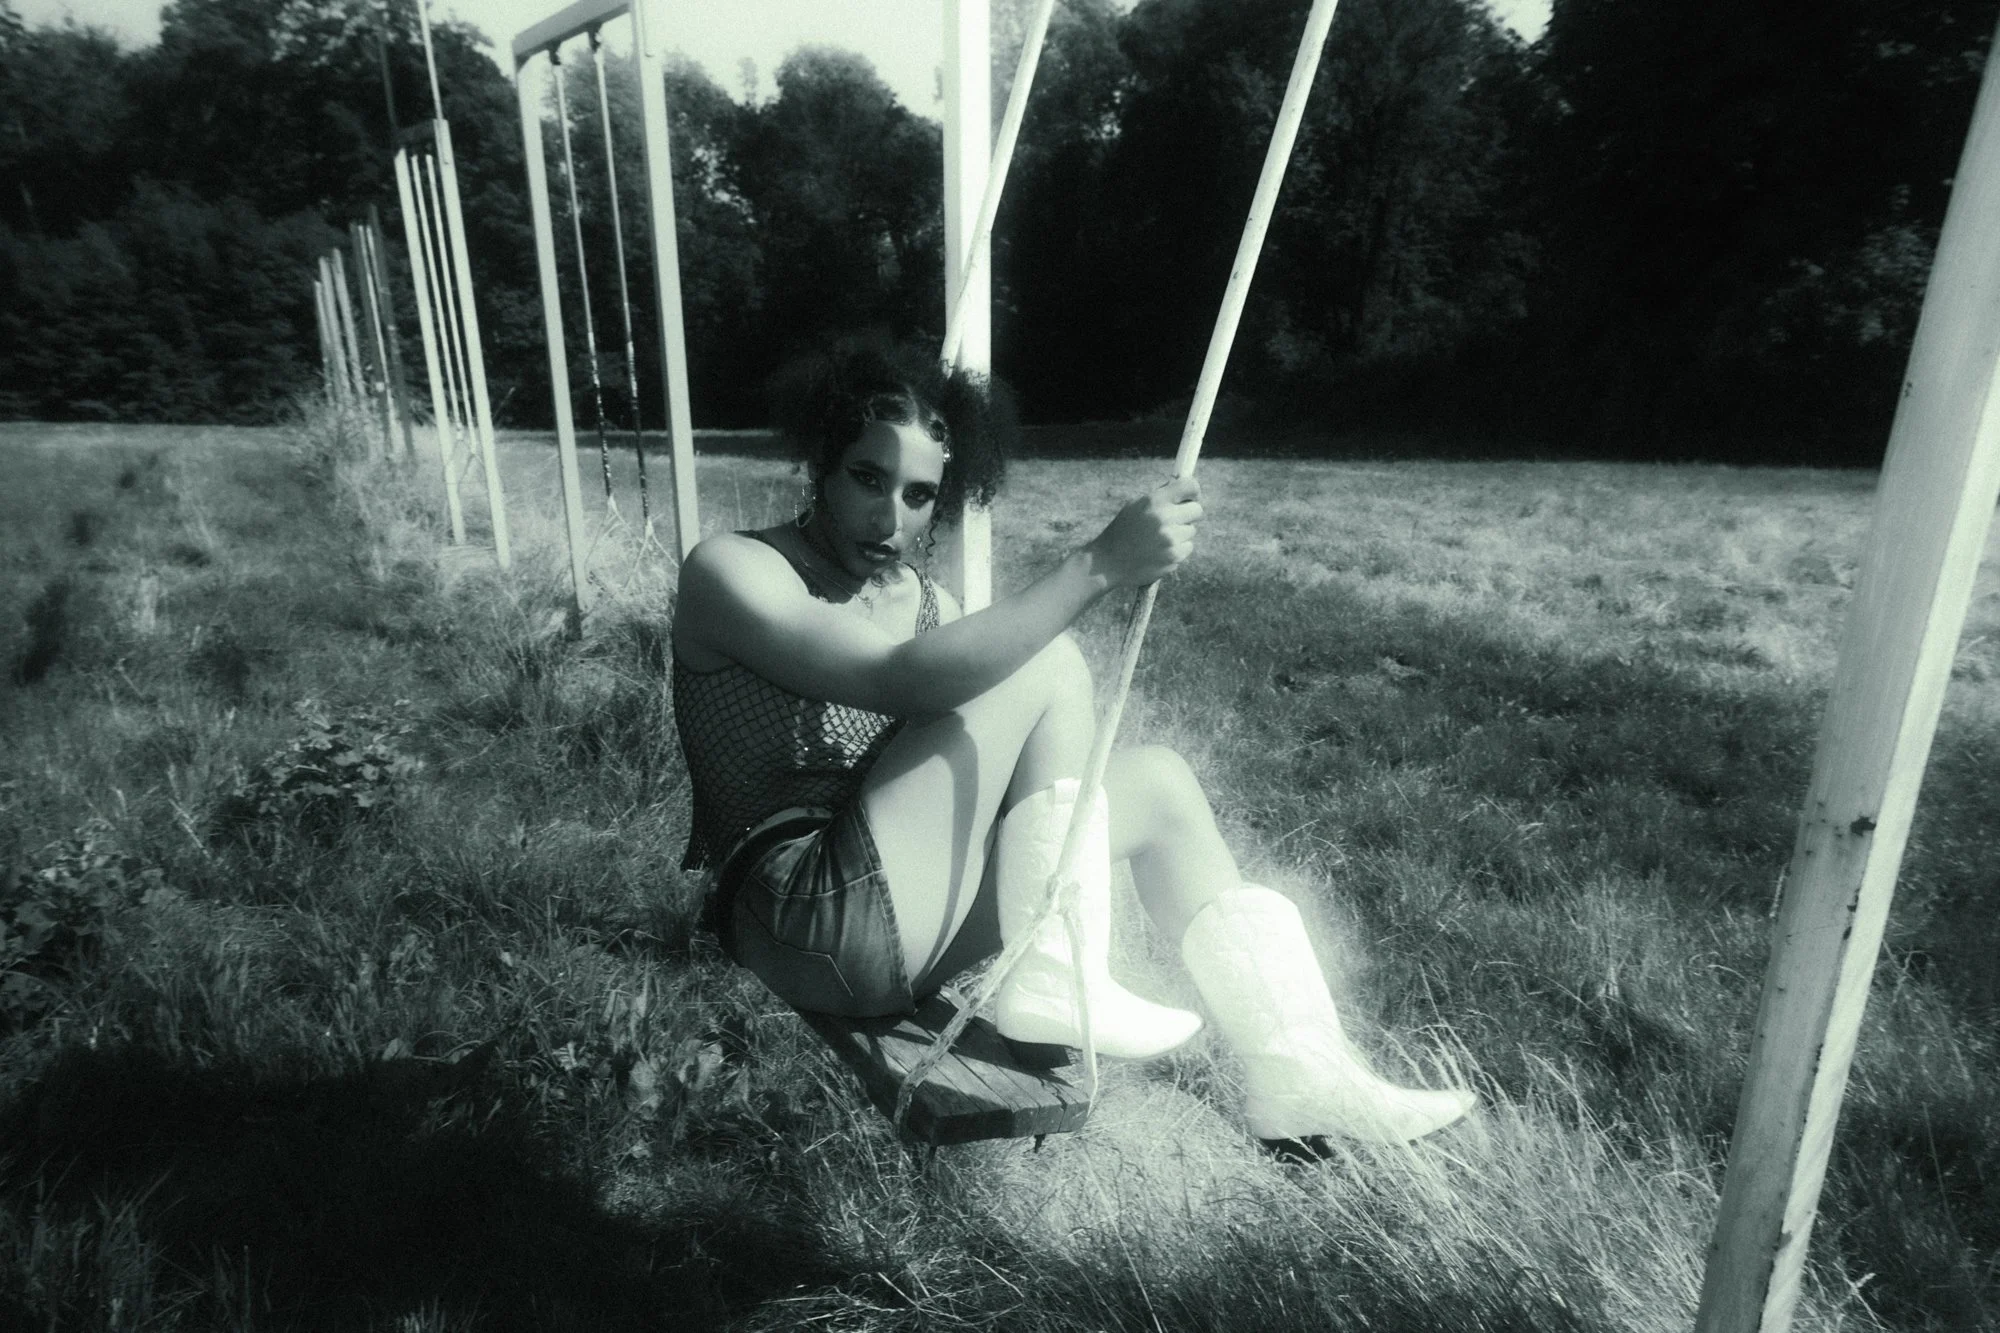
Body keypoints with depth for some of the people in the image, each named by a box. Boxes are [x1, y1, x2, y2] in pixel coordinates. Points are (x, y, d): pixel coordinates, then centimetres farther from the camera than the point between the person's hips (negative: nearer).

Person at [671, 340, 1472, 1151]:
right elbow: (907, 682, -27)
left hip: (909, 923, 8)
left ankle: (1297, 1072, 4)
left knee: (1156, 781, 2)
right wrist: (1099, 565, -29)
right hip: (812, 928, -7)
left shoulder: (921, 601, 13)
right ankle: (1060, 985, -13)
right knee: (1047, 664, -15)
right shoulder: (730, 570, -9)